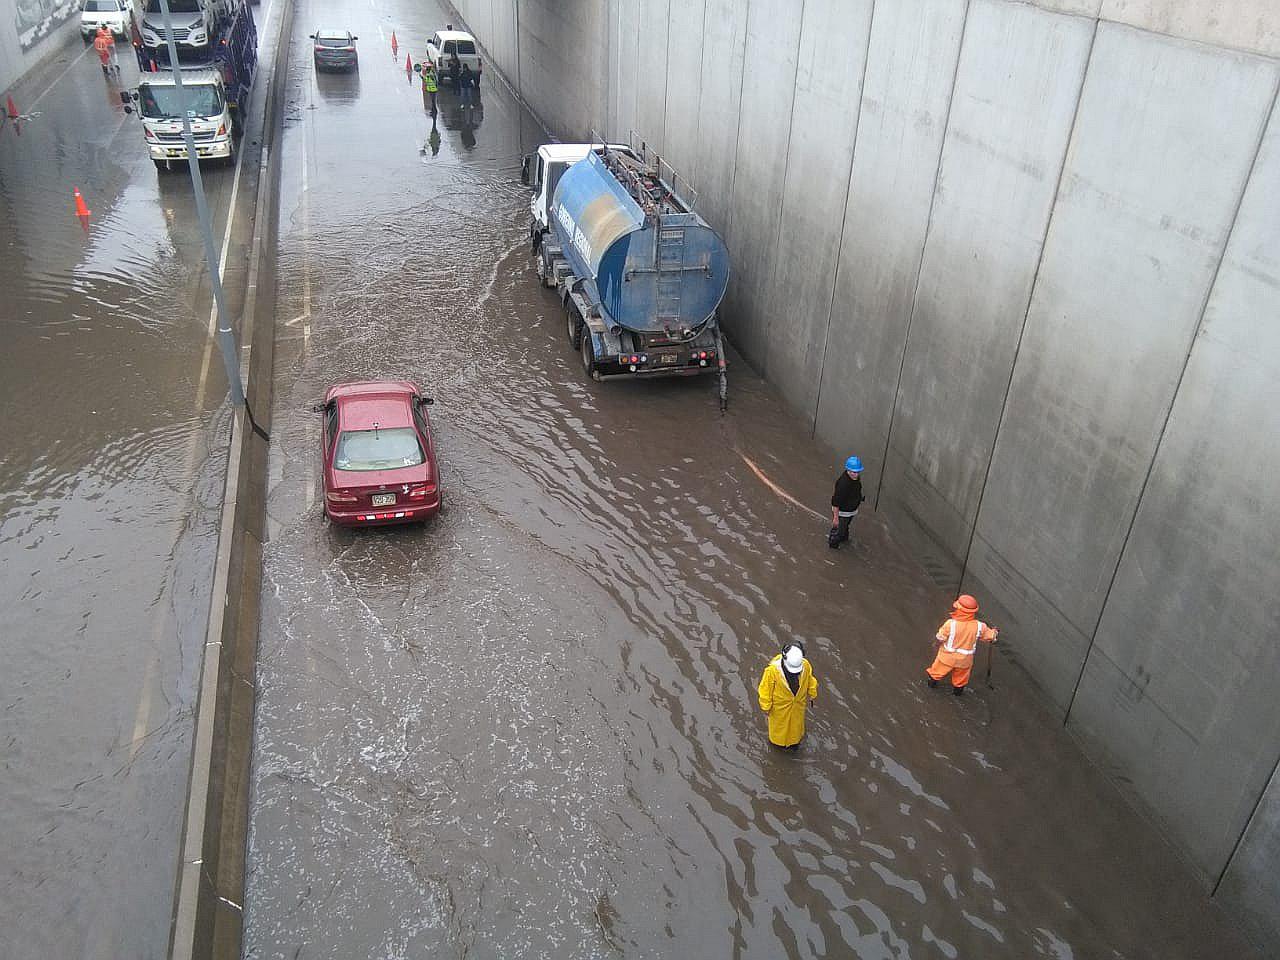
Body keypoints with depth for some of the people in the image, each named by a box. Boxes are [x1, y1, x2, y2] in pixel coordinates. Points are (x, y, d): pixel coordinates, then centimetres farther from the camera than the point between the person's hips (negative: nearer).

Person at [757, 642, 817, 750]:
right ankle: (777, 740, 55)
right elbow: (765, 689, -22)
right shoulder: (773, 670, -38)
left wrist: (810, 695, 10)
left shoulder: (805, 665, -28)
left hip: (798, 703, 3)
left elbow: (810, 680, -5)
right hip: (780, 705, -3)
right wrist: (766, 706, -11)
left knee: (796, 722, 30)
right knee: (779, 724, 25)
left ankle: (794, 739, 59)